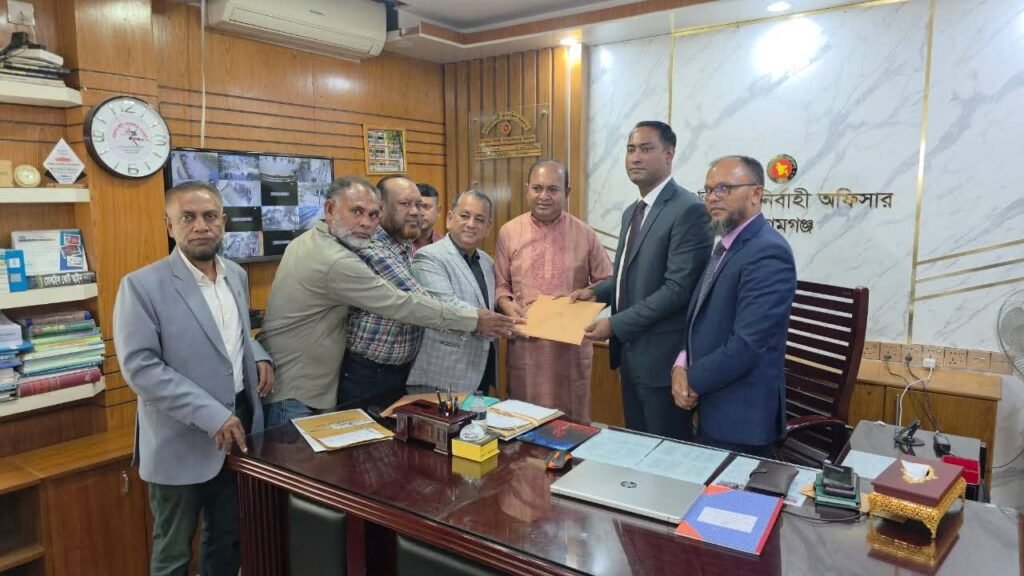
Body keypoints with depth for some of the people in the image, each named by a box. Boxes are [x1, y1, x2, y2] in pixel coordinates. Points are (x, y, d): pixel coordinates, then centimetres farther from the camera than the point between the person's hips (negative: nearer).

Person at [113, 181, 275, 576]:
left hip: (240, 429, 5)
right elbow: (139, 366, -20)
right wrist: (211, 415, -24)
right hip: (183, 443, -5)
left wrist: (258, 356, -1)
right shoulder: (142, 285, -14)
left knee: (228, 541, 22)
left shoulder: (237, 275, 6)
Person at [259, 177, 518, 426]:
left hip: (296, 382, 10)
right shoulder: (337, 262, -27)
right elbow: (403, 305, -26)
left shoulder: (307, 240, 4)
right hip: (292, 392, -10)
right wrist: (474, 320, -18)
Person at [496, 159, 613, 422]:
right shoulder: (508, 232, 2)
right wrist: (506, 304, -12)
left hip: (573, 343, 0)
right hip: (525, 343, 0)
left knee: (572, 421, 10)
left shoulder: (585, 234, 2)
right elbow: (500, 284, 7)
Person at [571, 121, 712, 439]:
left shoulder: (688, 210, -16)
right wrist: (596, 291, 3)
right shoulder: (632, 212, 13)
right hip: (630, 353, 9)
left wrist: (615, 324, -19)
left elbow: (677, 289, -22)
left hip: (661, 356, -8)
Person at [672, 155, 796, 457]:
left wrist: (693, 381, -14)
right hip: (713, 407, 9)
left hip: (741, 415, -9)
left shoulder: (767, 253, -21)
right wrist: (682, 364, -3)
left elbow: (747, 344, -27)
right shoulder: (727, 245, 10)